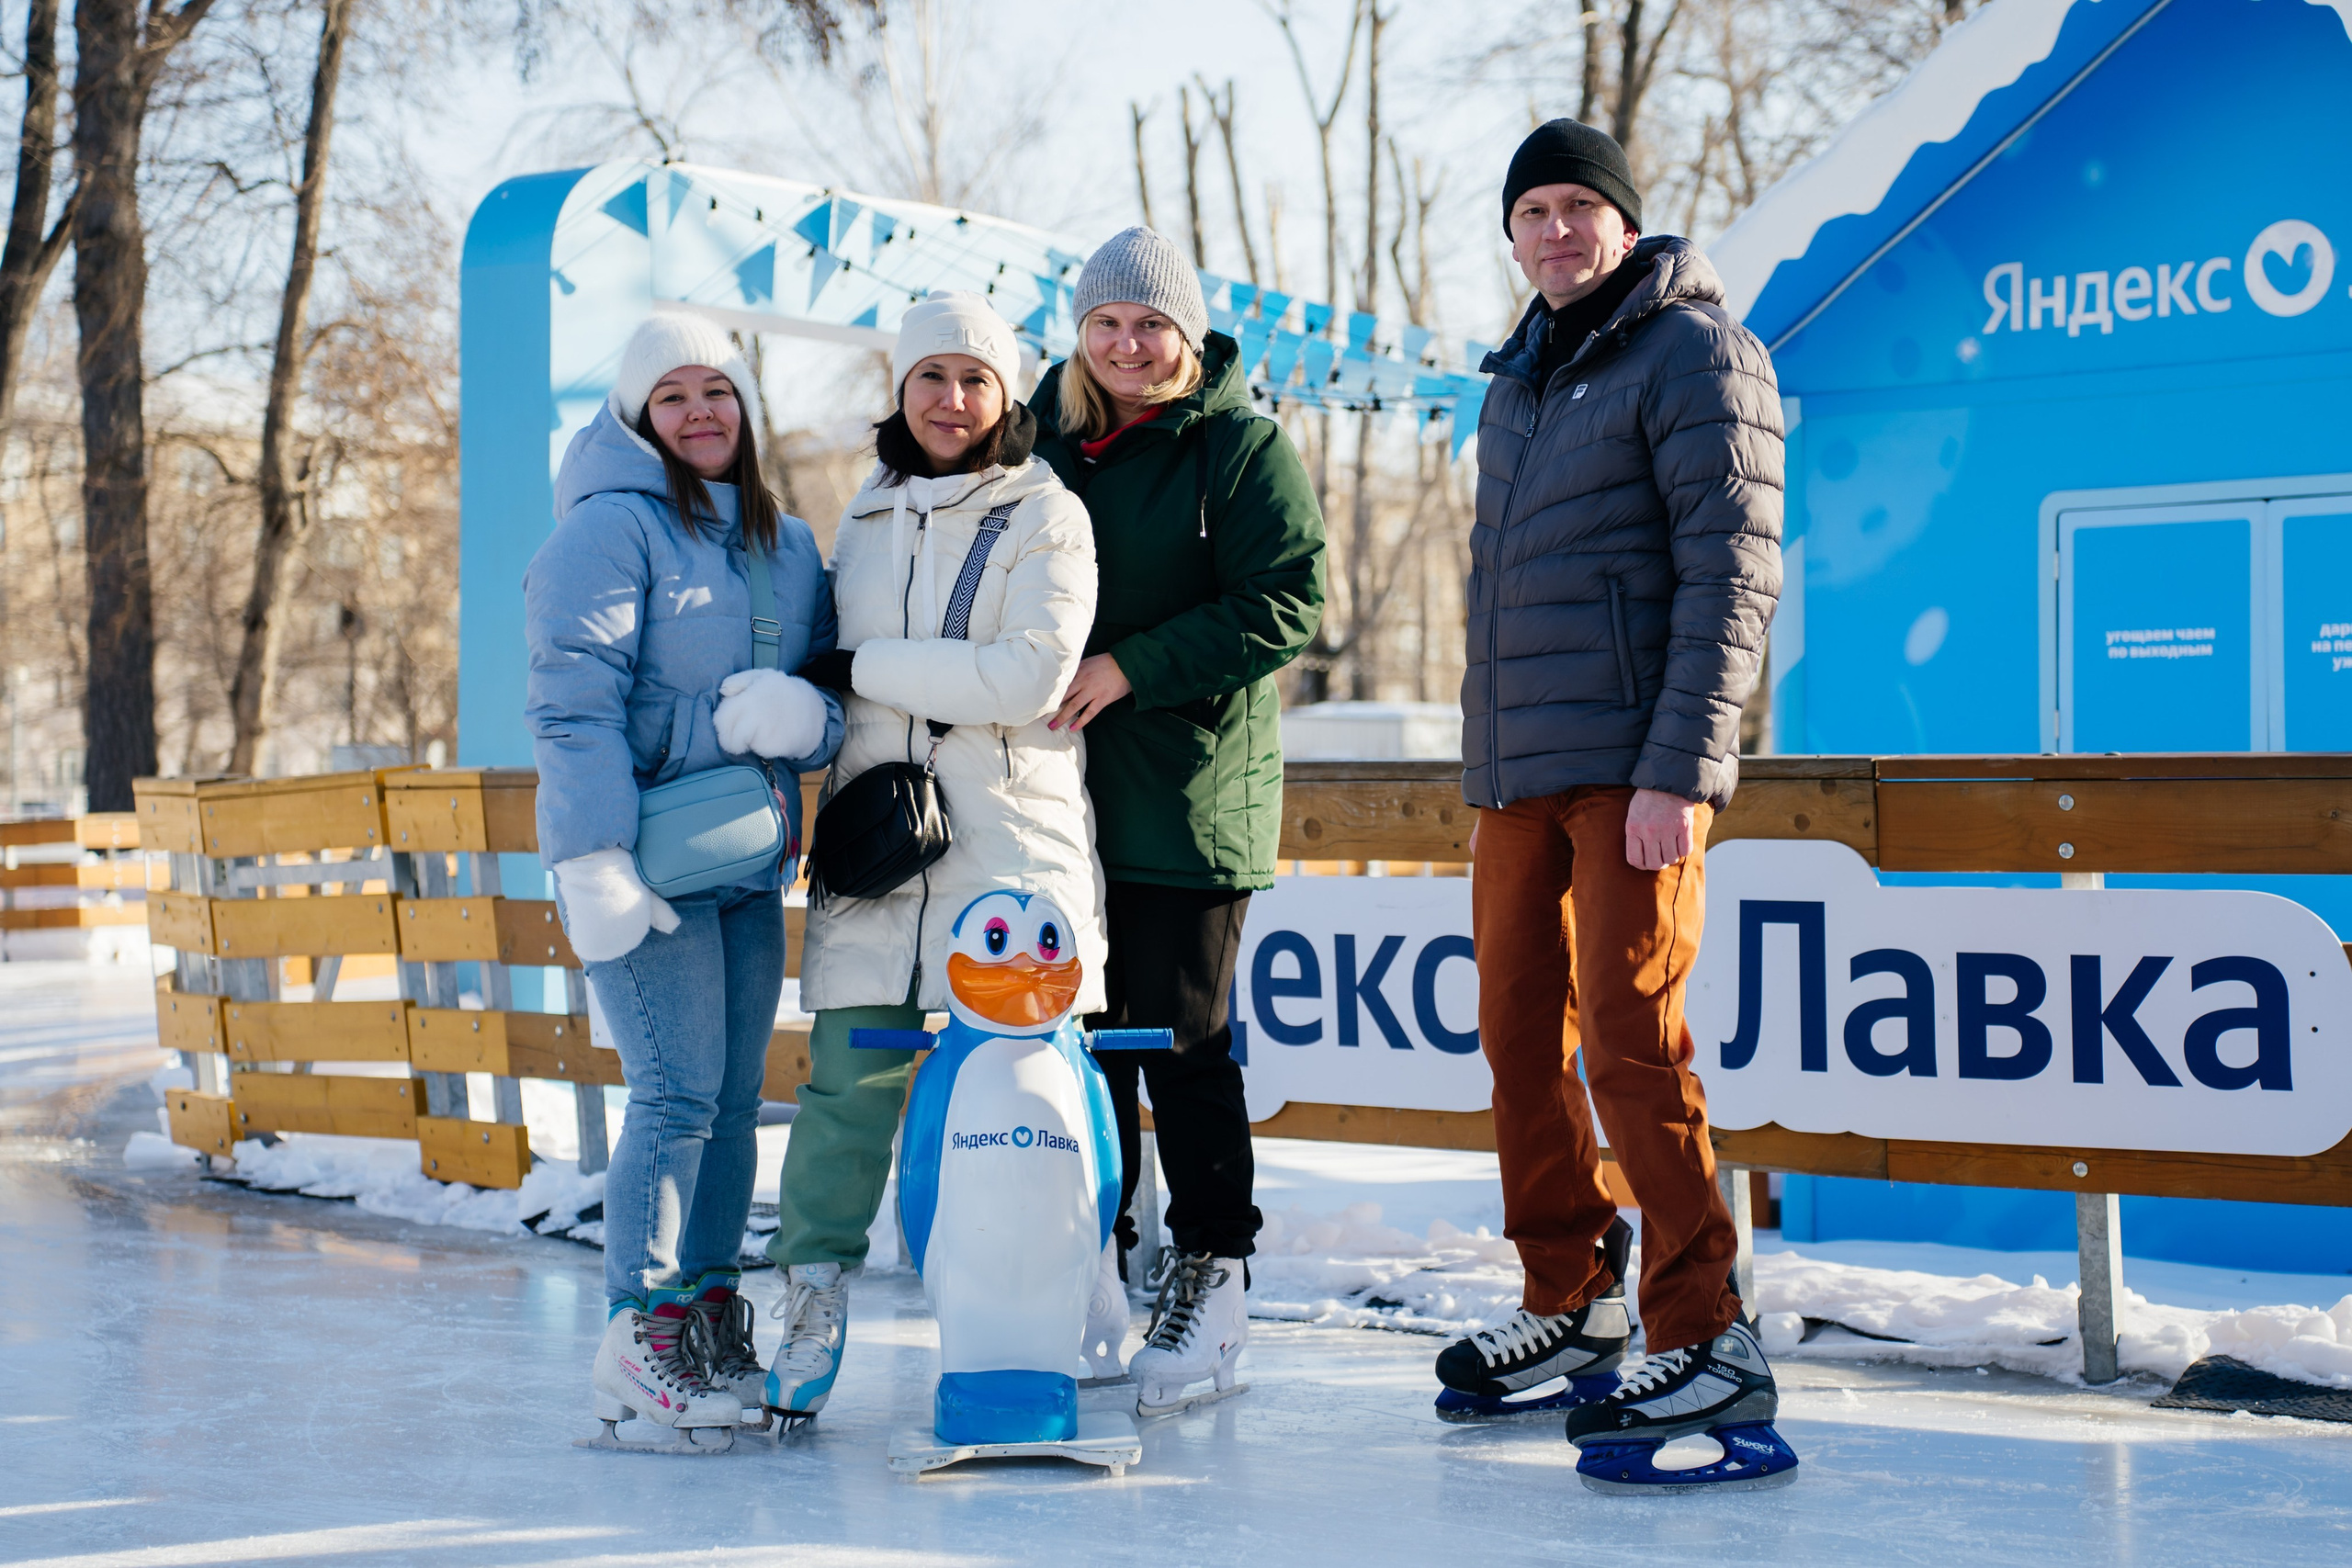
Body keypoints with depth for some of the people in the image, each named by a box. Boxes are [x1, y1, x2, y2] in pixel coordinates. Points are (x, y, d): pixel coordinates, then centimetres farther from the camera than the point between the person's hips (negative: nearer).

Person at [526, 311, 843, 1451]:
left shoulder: (790, 548, 14)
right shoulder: (612, 528, -6)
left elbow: (837, 701, 13)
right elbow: (574, 701, -14)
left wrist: (805, 715, -12)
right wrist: (595, 857, -22)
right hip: (640, 859, -7)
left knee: (735, 1098, 9)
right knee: (678, 1094, -11)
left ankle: (711, 1315, 19)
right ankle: (637, 1339, -3)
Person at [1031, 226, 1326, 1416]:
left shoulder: (1244, 447, -2)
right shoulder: (1045, 439, 13)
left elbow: (1285, 604, -11)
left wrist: (1129, 668, -17)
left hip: (1190, 794, -5)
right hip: (1062, 788, 5)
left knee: (1180, 1037, -3)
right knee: (1079, 1031, 9)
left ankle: (1212, 1273, 9)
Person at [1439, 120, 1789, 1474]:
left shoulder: (1695, 349, -5)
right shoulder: (1520, 380, 20)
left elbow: (1733, 571, -14)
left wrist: (1678, 767, -21)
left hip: (1633, 766, -8)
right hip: (1516, 771, 8)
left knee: (1631, 1036, -12)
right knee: (1521, 1037, 10)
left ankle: (1708, 1335, -7)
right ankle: (1575, 1301, 22)